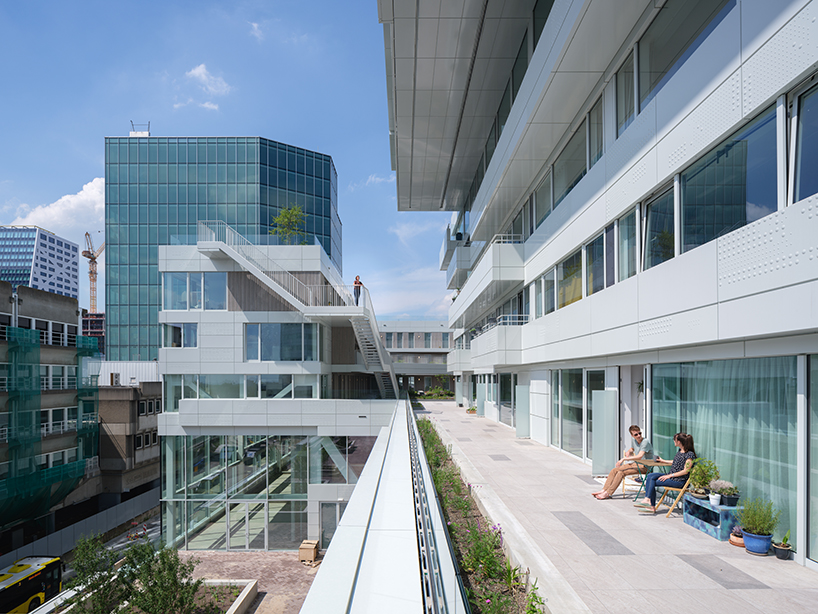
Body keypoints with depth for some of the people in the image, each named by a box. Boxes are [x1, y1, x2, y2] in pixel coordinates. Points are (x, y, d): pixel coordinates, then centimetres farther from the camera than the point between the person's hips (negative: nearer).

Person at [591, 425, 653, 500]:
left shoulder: (645, 442, -18)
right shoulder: (633, 439, 8)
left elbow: (639, 457, -29)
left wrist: (624, 459, -26)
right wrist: (629, 451, 5)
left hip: (644, 466, -9)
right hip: (636, 464, 9)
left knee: (621, 472, -25)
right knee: (614, 470, -4)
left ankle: (608, 493, -23)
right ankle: (604, 490, -1)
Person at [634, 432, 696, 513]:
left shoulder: (690, 454, -16)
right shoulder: (680, 451, 12)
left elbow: (685, 471, -19)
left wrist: (669, 476, -20)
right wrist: (663, 461, 31)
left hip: (679, 481, -9)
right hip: (671, 476, 9)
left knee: (652, 482, -17)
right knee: (650, 476, -9)